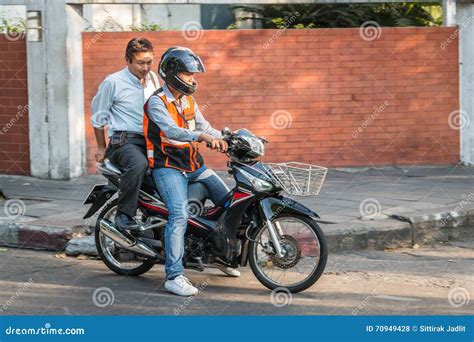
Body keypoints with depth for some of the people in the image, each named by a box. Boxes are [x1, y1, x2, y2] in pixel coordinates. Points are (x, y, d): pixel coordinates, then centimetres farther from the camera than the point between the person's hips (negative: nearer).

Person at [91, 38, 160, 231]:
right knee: (139, 164, -39)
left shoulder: (153, 79, 16)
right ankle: (124, 215, -32)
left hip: (151, 141, 6)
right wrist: (101, 147, 9)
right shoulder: (113, 82, -4)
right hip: (125, 141, -6)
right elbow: (98, 116, 5)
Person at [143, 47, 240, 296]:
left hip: (194, 165, 8)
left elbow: (204, 126, 16)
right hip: (168, 167, -8)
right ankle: (174, 276, -28)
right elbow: (170, 130, -28)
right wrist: (202, 136, -42)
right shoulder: (156, 102, -12)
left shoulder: (188, 100, 14)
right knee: (179, 215, -26)